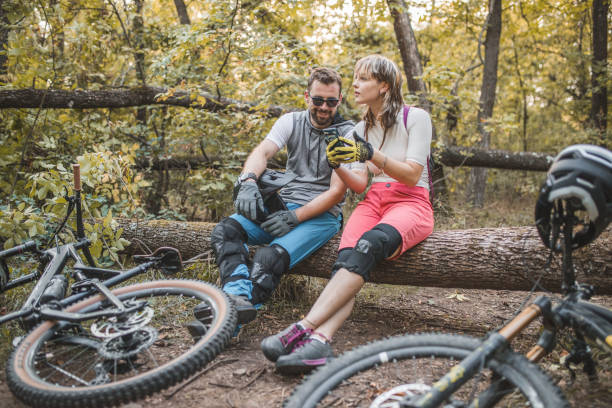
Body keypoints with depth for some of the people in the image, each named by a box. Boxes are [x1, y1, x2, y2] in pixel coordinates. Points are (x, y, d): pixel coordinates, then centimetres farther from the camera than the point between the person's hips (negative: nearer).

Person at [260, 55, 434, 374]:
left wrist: (371, 154, -22)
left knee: (369, 244, -37)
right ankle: (319, 341, -50)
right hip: (373, 202, 5)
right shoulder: (361, 129, 18)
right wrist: (337, 166, -7)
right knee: (346, 258, -29)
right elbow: (361, 186, 12)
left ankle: (303, 329, -49)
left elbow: (412, 175, -9)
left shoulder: (416, 118, 1)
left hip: (411, 204, -4)